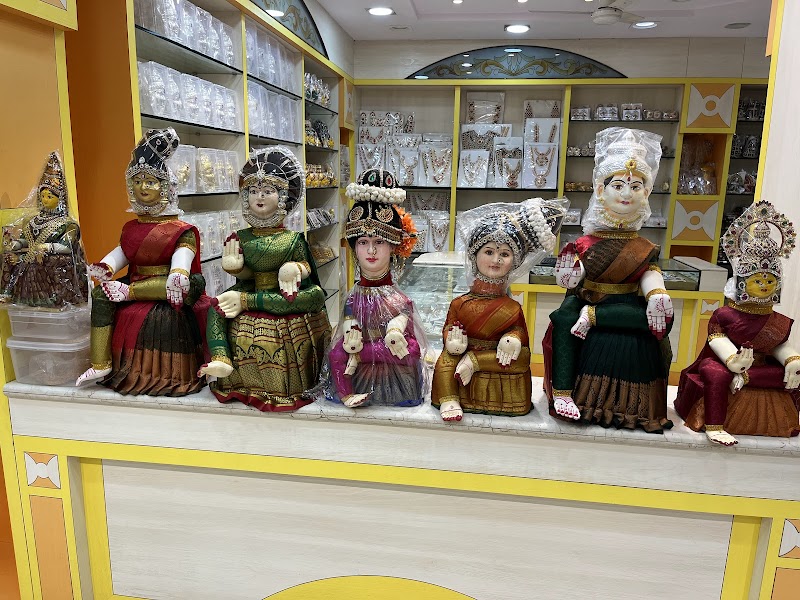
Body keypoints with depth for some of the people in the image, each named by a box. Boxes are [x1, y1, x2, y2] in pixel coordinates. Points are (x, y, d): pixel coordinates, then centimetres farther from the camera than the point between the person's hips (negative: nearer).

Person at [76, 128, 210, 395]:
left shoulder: (180, 230, -2)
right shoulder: (131, 228, 16)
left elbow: (184, 252, -18)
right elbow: (122, 252, 12)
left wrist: (179, 272, -39)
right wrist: (105, 267, -10)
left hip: (164, 283, -4)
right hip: (137, 281, 4)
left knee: (195, 283, -35)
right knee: (101, 294, -20)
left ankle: (127, 292, -30)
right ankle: (101, 364, -20)